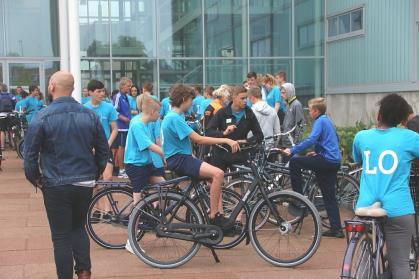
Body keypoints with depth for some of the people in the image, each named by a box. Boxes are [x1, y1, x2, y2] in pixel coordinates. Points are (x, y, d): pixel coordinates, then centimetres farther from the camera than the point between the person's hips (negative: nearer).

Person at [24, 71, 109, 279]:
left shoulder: (42, 117, -11)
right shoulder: (90, 115, 1)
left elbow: (30, 154, -7)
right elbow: (103, 151, 8)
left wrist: (34, 178, 8)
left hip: (56, 186, -4)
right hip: (85, 184, 4)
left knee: (61, 236, 6)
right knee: (78, 227, 22)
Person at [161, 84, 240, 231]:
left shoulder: (171, 116, 16)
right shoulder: (175, 118, -17)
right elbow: (198, 139, -21)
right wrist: (226, 140, -19)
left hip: (182, 157, 11)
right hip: (178, 160, -11)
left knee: (215, 176, 7)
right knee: (218, 174, -22)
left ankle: (220, 216, 2)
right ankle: (213, 217, -15)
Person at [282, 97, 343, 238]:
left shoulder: (320, 121, -9)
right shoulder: (327, 120, 20)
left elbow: (310, 140, -24)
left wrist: (292, 151, -23)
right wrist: (318, 151, 28)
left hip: (326, 160, -10)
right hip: (334, 162, 10)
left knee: (294, 162, -6)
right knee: (329, 197, 11)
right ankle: (337, 229, 11)